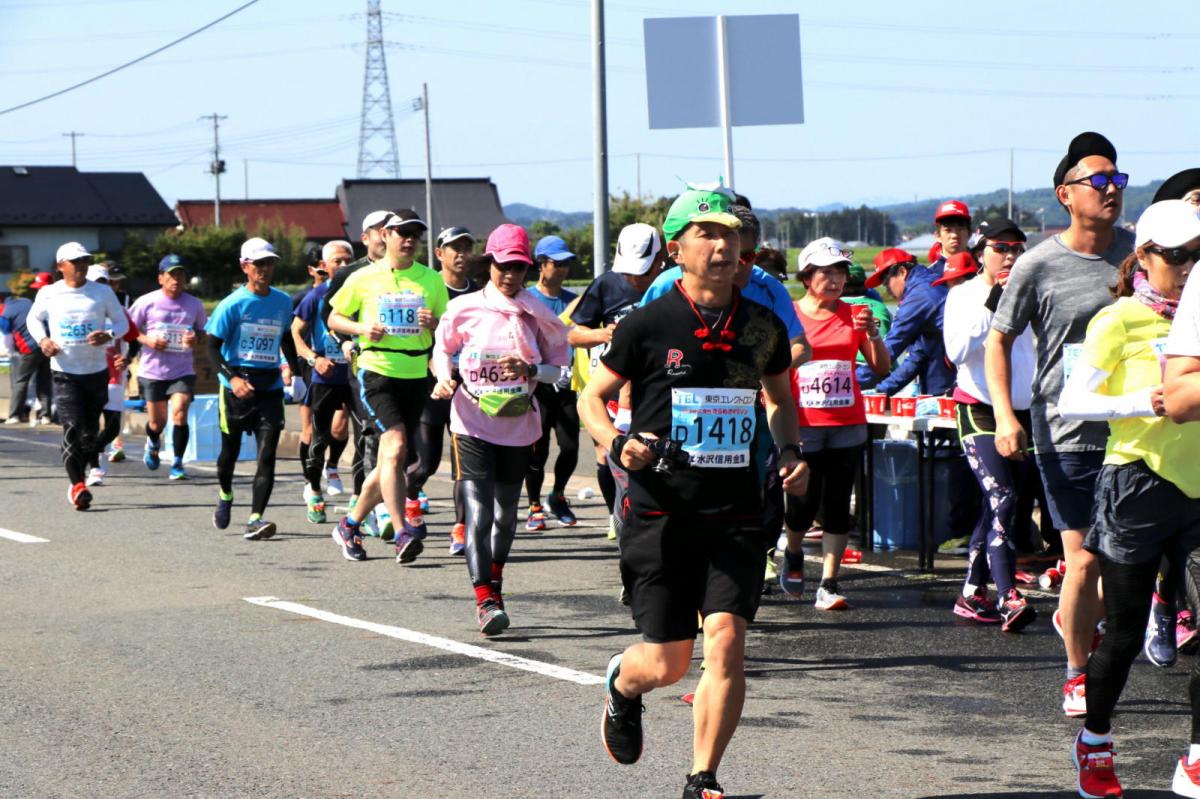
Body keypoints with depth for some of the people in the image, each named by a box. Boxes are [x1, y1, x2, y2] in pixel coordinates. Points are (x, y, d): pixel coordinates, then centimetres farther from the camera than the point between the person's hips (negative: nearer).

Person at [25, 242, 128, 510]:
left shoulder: (103, 292, 1)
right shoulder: (48, 294, 0)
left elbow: (122, 321, 8)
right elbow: (33, 318, 16)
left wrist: (109, 335, -14)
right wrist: (42, 340, -3)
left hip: (97, 370, 2)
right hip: (65, 373, -2)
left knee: (91, 430, 7)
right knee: (72, 427, -15)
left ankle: (78, 479, 26)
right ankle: (77, 485, -13)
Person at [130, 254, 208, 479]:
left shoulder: (194, 305, 2)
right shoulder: (147, 302, -4)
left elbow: (203, 330, 16)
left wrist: (196, 338, -8)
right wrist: (146, 340, -16)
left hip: (183, 371, 0)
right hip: (152, 371, 0)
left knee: (179, 413, -19)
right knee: (157, 422, 8)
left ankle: (177, 463, -8)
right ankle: (153, 443, 45)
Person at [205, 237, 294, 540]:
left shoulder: (283, 302, 7)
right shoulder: (233, 304, -7)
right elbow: (212, 346, -7)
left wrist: (293, 368, 21)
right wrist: (232, 378, -20)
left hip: (270, 387, 2)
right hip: (237, 387, -2)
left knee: (266, 455, -12)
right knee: (230, 450, 13)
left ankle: (255, 520, -18)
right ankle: (225, 496, 44)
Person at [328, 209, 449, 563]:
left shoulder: (431, 280, 8)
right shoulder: (364, 278, 2)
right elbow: (334, 318, 10)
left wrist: (434, 324, -9)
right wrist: (361, 328, -9)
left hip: (416, 375, 4)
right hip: (377, 371, -4)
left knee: (391, 462, 8)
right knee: (395, 447, -22)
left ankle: (350, 525, 27)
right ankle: (404, 531, -26)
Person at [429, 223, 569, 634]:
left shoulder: (537, 314, 1)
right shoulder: (464, 309, -2)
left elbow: (557, 365, 7)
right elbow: (443, 350, 12)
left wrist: (530, 370, -14)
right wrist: (444, 378, -9)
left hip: (518, 426, 3)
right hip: (471, 425, -3)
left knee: (506, 514, 14)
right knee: (478, 514, -15)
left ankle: (494, 582, 37)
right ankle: (486, 600, -18)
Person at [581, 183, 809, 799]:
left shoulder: (762, 327, 5)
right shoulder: (648, 325, -5)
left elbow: (779, 399, 23)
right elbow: (592, 398, 5)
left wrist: (790, 452, 5)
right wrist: (617, 444, -14)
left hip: (736, 514, 2)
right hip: (660, 514, -2)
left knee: (726, 642, -14)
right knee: (667, 664, 2)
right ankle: (622, 684, 40)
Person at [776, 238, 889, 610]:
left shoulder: (853, 315, 7)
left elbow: (882, 368, 4)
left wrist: (873, 333, -13)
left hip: (847, 425, 2)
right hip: (803, 426, -2)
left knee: (837, 506, -1)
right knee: (803, 504, 1)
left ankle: (828, 586, 0)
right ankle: (793, 554, 33)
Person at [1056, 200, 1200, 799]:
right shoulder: (1120, 321, -4)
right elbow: (1071, 402, -11)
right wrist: (1143, 404, -22)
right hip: (1138, 483, -5)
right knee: (1125, 632, 3)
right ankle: (1093, 747, 24)